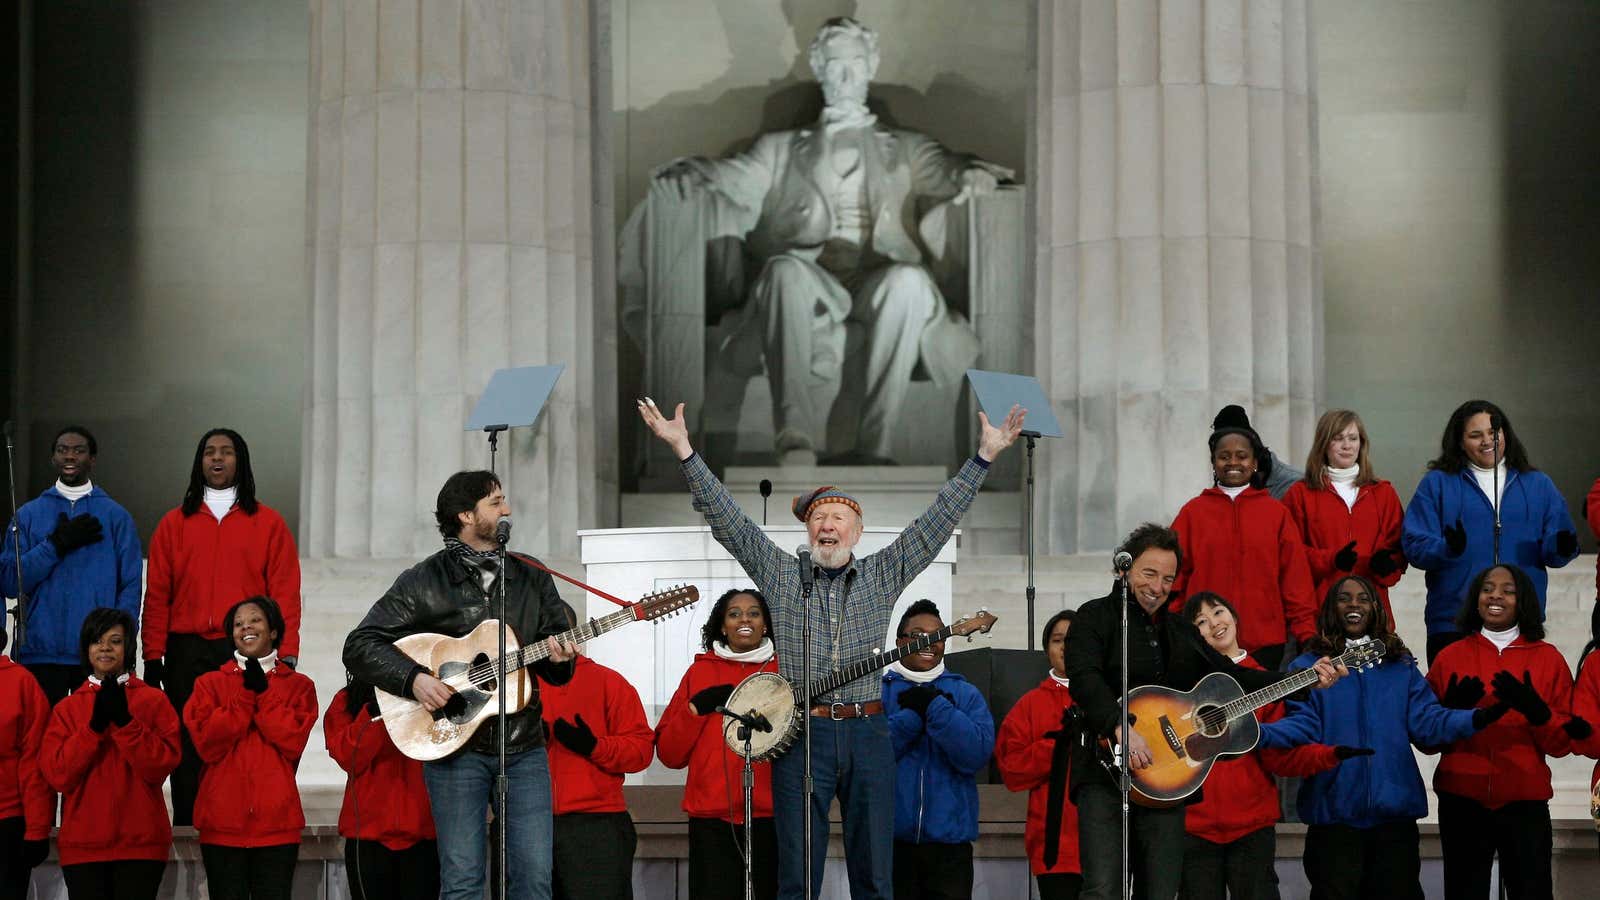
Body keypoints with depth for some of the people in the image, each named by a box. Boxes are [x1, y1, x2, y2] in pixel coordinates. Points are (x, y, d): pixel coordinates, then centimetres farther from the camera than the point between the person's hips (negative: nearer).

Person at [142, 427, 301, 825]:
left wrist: (286, 655, -6)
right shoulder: (174, 524, 12)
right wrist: (153, 658, 0)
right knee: (189, 749, 1)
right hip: (187, 654, 2)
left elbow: (285, 594, 4)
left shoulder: (269, 523, 9)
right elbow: (157, 595, 8)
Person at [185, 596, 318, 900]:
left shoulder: (298, 686, 10)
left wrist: (263, 692, -6)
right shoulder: (210, 684, 10)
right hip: (222, 822, 0)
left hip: (277, 823, 0)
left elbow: (293, 742, -6)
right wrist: (246, 694, -7)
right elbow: (207, 745, -5)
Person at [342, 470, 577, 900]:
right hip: (455, 745, -3)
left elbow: (558, 670, 16)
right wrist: (413, 678, -15)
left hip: (524, 747, 3)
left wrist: (558, 659, -8)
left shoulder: (533, 577, 13)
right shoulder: (423, 582, 1)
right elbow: (359, 646, -1)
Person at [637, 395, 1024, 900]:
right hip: (801, 732, -1)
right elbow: (727, 520, 4)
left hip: (868, 732, 1)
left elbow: (937, 522, 9)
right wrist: (684, 451, -3)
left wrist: (985, 456, 3)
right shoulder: (781, 575, 9)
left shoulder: (883, 575, 12)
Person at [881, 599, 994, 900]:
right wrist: (913, 715, -14)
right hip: (889, 838, -1)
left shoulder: (966, 694, 9)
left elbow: (976, 755, -8)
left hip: (949, 839, 1)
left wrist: (933, 706, -12)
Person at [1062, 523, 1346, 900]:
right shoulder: (1096, 617, 2)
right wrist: (1121, 727, -30)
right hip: (1106, 771, -6)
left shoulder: (1181, 631, 23)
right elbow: (1084, 678, -14)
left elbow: (1233, 677, 23)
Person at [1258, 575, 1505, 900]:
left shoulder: (1402, 667, 13)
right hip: (1334, 809, -2)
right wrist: (1257, 732, -27)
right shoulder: (1308, 667, 5)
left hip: (1394, 808, 2)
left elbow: (1428, 721, 4)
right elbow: (1302, 724, -7)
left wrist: (1480, 718, -14)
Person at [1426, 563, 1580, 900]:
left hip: (1525, 802, 0)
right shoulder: (1450, 657, 7)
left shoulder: (1549, 658, 6)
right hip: (1461, 802, 0)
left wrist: (1535, 710, -15)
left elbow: (1561, 744, 3)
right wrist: (1453, 708, -12)